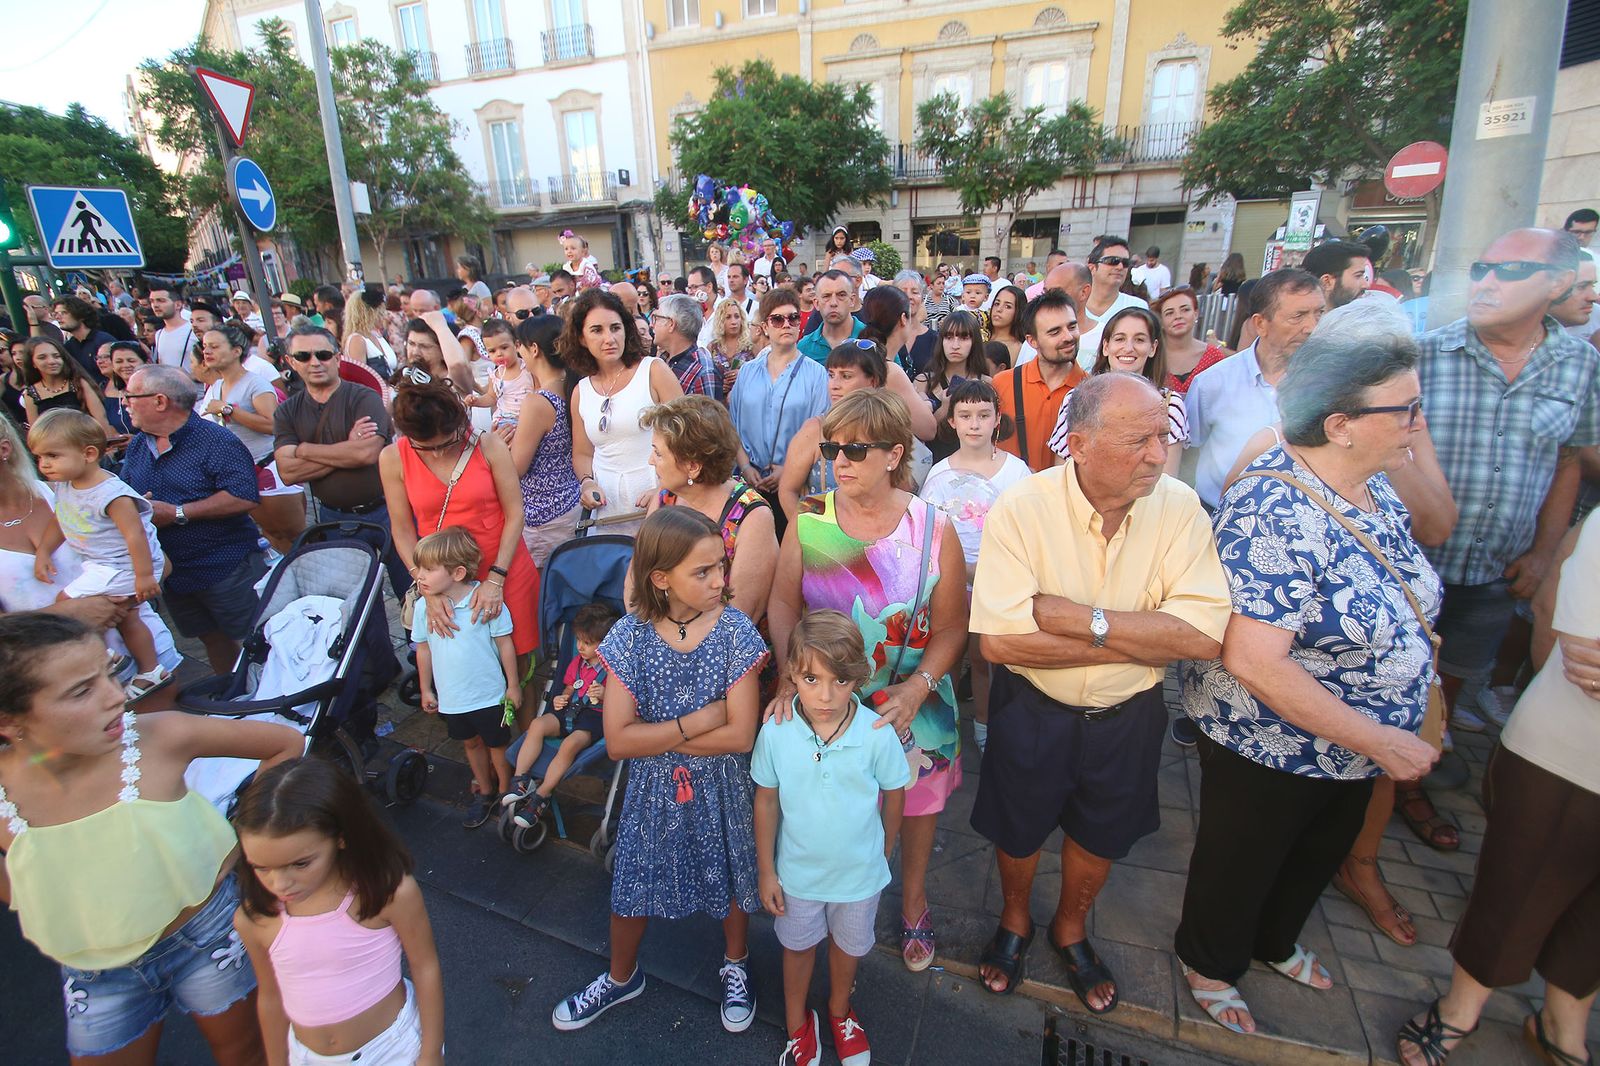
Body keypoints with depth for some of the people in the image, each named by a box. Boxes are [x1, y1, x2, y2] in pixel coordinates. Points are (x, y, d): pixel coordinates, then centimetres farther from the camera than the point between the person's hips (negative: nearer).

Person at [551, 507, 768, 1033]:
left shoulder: (735, 630, -20)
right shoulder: (630, 636, -18)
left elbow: (740, 735, -23)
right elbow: (617, 741, -20)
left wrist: (656, 735, -21)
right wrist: (698, 721, -25)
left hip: (720, 792, -1)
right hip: (652, 792, 1)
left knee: (731, 882, 21)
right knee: (632, 888, 21)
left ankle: (735, 965, 53)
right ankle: (622, 977, 52)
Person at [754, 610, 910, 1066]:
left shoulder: (877, 734, -27)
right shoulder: (775, 733, -24)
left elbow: (893, 795, -8)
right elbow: (766, 802, -10)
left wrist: (884, 851, 6)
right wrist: (766, 871, -3)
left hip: (860, 872, 0)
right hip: (797, 870, 0)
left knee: (848, 944, 27)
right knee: (798, 946, 24)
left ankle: (840, 1011, 58)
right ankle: (797, 1023, 54)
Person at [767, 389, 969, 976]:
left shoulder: (933, 530, -14)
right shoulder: (808, 521, -10)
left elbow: (951, 626, -9)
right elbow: (783, 603, -7)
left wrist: (917, 688, -21)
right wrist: (789, 673, -21)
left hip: (913, 704, 0)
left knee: (917, 804, 19)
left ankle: (913, 901, 49)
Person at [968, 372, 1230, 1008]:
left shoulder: (1178, 507, -16)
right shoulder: (1021, 509, -24)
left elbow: (1205, 635, -24)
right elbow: (998, 640, -32)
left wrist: (1077, 615, -31)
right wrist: (1136, 641, -26)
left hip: (1128, 716, 3)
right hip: (1031, 711, -2)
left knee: (1101, 835, 25)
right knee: (1018, 831, 21)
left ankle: (1071, 929, 56)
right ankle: (1014, 919, 54)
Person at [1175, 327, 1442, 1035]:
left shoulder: (1373, 485, -3)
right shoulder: (1273, 513, -31)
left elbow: (1403, 599, 13)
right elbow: (1253, 662, -35)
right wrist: (1380, 741, -25)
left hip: (1354, 748, 8)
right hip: (1270, 748, -8)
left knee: (1320, 855, 29)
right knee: (1240, 865, 17)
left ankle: (1275, 942, 58)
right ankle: (1209, 962, 46)